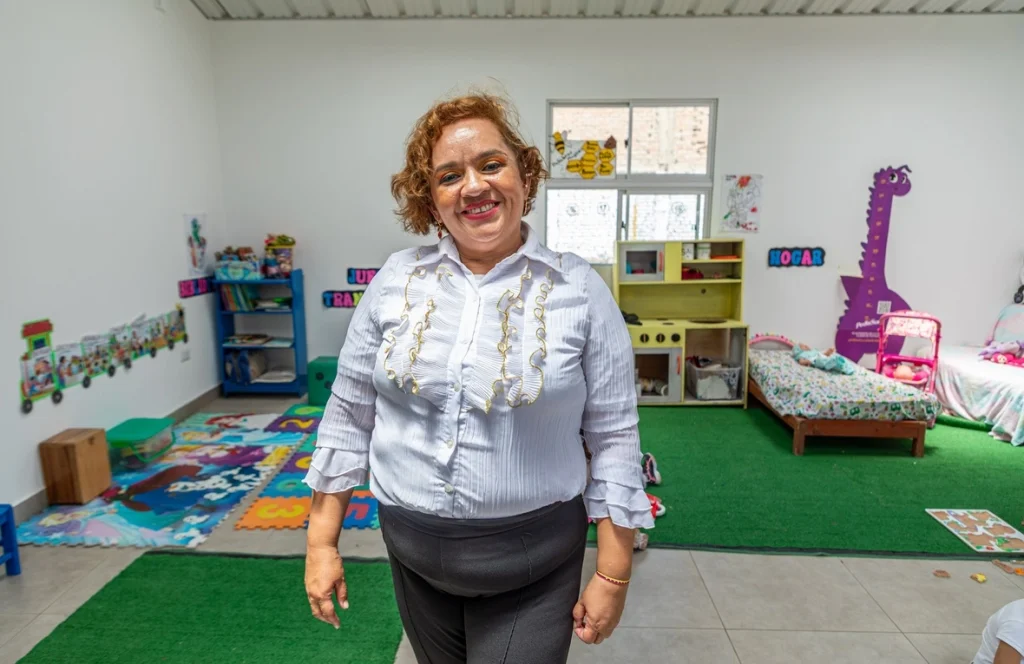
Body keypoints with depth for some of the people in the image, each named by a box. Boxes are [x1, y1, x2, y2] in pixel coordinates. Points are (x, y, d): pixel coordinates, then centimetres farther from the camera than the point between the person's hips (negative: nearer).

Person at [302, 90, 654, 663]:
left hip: (533, 558, -3)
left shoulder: (580, 290, -11)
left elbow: (614, 438, -8)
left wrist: (613, 576, -6)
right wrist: (322, 541, 2)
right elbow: (349, 415, 1)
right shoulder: (396, 281, -5)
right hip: (411, 550, 4)